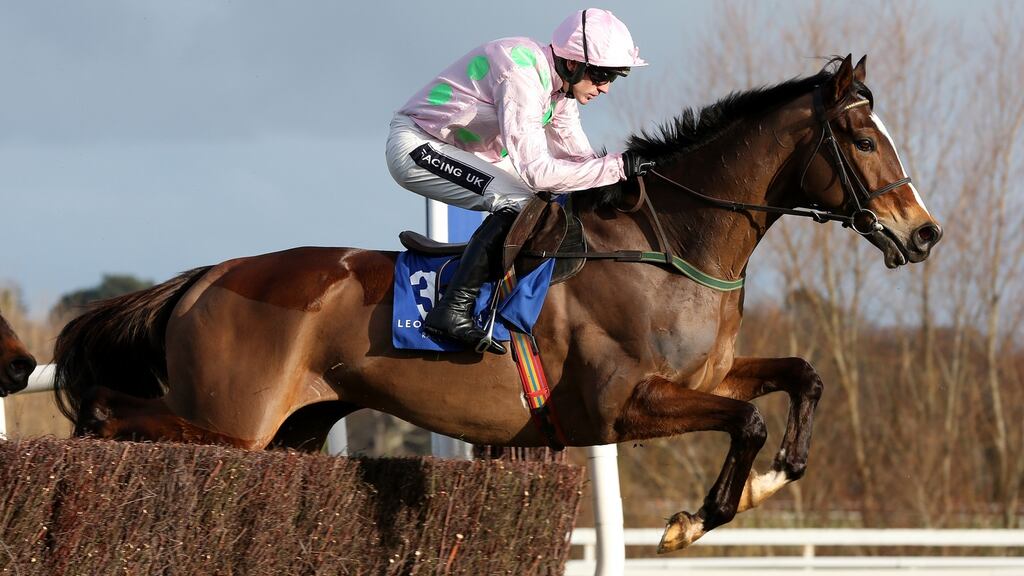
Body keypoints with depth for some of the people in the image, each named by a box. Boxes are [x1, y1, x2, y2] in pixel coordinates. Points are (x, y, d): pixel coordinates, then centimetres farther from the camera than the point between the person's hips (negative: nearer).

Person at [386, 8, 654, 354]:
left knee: (546, 200, 8)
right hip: (416, 147, -10)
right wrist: (616, 167, -31)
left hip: (458, 151, 10)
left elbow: (577, 156, 10)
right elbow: (536, 171, -34)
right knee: (518, 202, -26)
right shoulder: (522, 77, -28)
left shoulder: (559, 84, 2)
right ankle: (452, 312, -27)